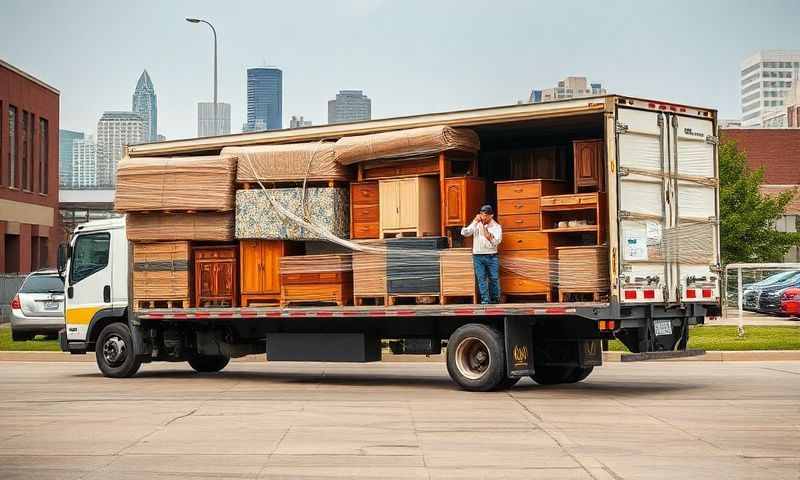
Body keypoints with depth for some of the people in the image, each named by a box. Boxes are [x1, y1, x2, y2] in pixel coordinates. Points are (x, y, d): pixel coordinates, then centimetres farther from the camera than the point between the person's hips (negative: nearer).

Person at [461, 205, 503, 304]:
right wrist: (474, 222, -12)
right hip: (478, 256, 1)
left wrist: (485, 230, -16)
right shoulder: (476, 225, 6)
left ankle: (495, 299, 13)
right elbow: (464, 233, -7)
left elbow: (496, 241, -11)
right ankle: (485, 300, -2)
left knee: (494, 278, 1)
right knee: (481, 278, -3)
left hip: (491, 256, -1)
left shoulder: (496, 227, 2)